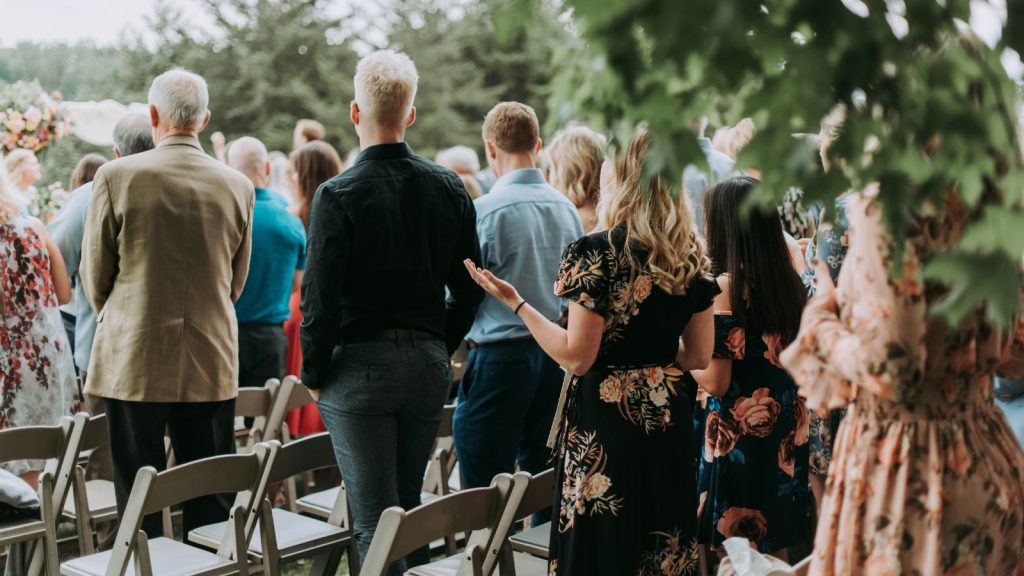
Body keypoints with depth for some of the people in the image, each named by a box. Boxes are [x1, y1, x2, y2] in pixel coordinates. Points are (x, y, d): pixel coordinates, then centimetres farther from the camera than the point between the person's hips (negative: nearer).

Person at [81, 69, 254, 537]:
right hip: (213, 362, 3)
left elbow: (94, 275, 1)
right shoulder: (237, 186, 0)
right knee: (211, 503, 9)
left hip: (134, 361, -2)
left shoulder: (117, 176, -8)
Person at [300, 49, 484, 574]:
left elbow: (320, 298, -14)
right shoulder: (448, 187, 2)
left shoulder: (338, 195, -13)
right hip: (429, 364, 5)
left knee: (375, 521, 0)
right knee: (408, 507, 20)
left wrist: (313, 375, -1)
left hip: (360, 366, -5)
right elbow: (469, 288, 6)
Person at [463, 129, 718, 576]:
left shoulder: (596, 252, -14)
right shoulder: (691, 254, 3)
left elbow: (576, 356, -15)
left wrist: (516, 303, -7)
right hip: (668, 420, 6)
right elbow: (698, 356, 7)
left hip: (605, 424, -6)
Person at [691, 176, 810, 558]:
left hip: (738, 439, -7)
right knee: (774, 553, 17)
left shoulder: (727, 286, -18)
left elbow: (716, 381, -18)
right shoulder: (789, 280, 2)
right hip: (783, 437, 7)